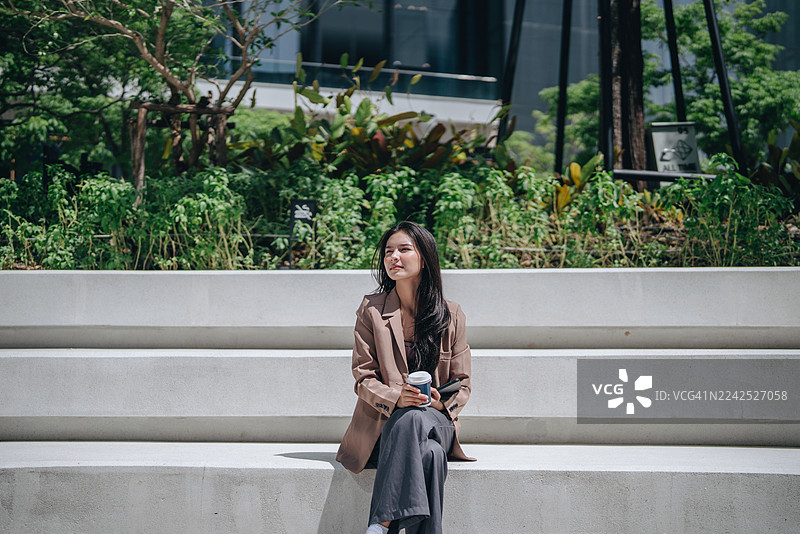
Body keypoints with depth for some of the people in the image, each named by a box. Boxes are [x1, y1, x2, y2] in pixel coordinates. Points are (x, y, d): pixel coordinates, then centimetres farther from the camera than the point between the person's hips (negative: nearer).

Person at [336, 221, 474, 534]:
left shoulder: (451, 315, 11)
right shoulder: (371, 311, 8)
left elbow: (462, 385, 11)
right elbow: (363, 379, 1)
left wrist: (441, 404, -13)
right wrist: (396, 398, -20)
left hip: (437, 422, 1)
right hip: (384, 423, -1)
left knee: (414, 421, -37)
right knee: (428, 454, -36)